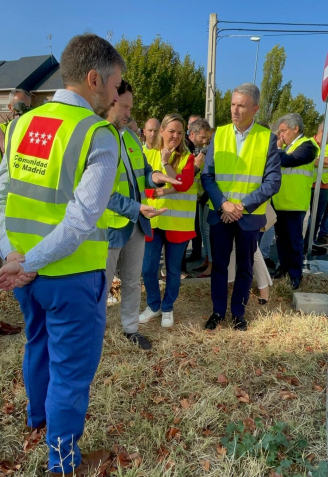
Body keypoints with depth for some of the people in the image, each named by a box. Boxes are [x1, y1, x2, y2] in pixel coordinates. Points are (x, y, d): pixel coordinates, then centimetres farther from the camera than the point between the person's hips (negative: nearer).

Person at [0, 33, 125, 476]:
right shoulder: (99, 134, -15)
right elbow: (83, 220, -23)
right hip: (72, 275, -7)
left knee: (39, 344, 28)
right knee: (71, 367, 11)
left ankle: (39, 414, 54)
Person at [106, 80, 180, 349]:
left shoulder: (131, 136, 8)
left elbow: (141, 170, 16)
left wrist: (153, 177, -9)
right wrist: (136, 208, -30)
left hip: (135, 223, 7)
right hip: (109, 225, -7)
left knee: (133, 281, 18)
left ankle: (131, 329, 36)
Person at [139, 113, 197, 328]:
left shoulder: (187, 157, 2)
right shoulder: (149, 155, 5)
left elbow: (184, 183, -15)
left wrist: (166, 162, -14)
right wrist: (168, 190, -19)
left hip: (178, 223, -1)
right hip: (153, 221, 1)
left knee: (173, 269, 9)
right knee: (148, 268, 5)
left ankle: (167, 308, 28)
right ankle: (153, 305, 28)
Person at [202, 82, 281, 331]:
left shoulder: (268, 138, -4)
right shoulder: (219, 135, 1)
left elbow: (273, 181, -7)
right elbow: (207, 176, -2)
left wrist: (244, 205, -16)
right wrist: (223, 204, -16)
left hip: (250, 215, -1)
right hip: (220, 213, 1)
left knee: (245, 267, 11)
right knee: (219, 264, 10)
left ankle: (239, 313, 28)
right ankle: (218, 311, 26)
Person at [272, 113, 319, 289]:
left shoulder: (307, 145, -11)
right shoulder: (286, 145, 15)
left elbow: (288, 161, -27)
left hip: (294, 203, -7)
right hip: (279, 202, 7)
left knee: (294, 239, 2)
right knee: (281, 237, 15)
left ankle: (296, 273, 13)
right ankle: (284, 266, 29)